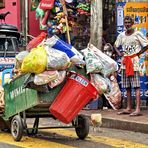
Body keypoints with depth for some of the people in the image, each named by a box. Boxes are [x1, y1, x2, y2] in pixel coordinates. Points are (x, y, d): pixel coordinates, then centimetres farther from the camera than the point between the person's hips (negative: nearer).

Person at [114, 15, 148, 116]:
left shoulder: (137, 34, -5)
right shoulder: (121, 35, 11)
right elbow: (116, 45, 25)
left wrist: (138, 53, -8)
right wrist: (119, 53, 8)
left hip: (134, 61, -6)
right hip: (124, 61, 6)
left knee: (136, 86, -11)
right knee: (127, 87, 8)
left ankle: (138, 109, -15)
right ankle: (128, 108, 13)